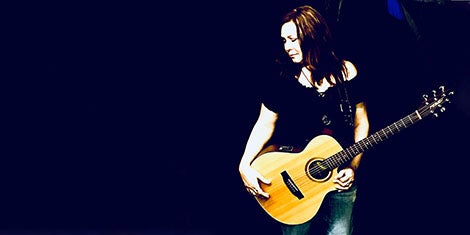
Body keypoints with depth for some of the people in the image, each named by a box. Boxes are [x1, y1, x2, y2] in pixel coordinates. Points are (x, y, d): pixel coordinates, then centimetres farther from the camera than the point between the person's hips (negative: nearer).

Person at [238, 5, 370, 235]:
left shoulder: (346, 72, -1)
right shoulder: (283, 77, -6)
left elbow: (361, 123, 4)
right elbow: (266, 124, -3)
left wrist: (353, 167, -5)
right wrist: (245, 165, -16)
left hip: (341, 178, 1)